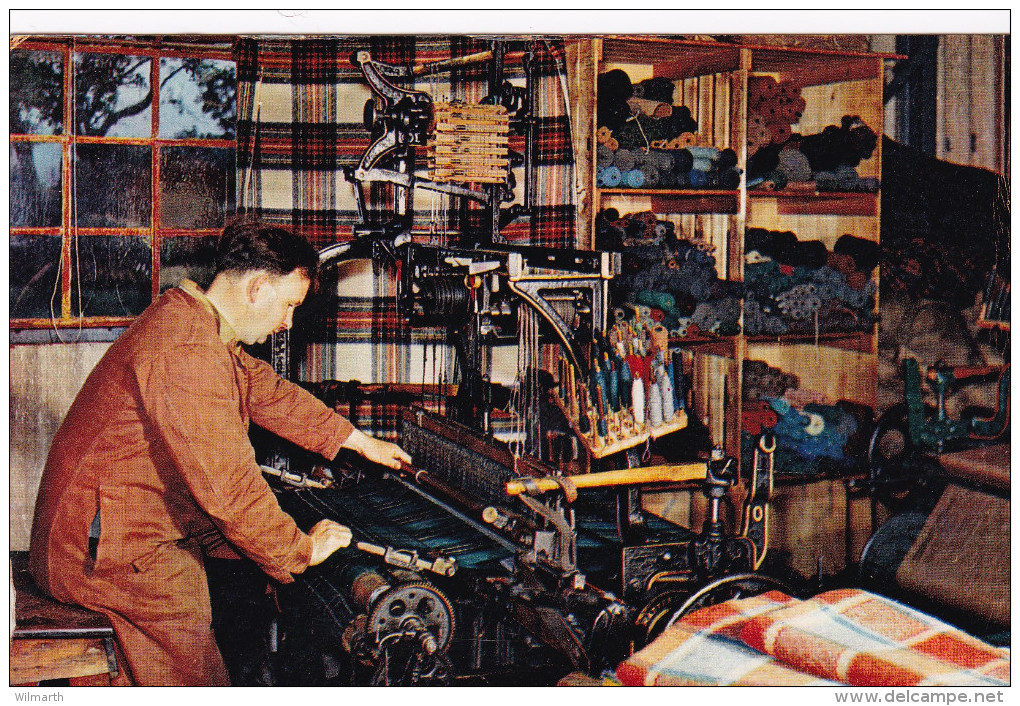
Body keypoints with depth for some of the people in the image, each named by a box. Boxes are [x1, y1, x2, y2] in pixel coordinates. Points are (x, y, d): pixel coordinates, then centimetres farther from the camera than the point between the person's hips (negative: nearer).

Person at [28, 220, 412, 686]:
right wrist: (304, 551, -13)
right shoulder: (187, 354, -27)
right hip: (103, 554, -11)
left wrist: (360, 442, 26)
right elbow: (231, 489, -27)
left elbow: (268, 392, 21)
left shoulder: (191, 318, 8)